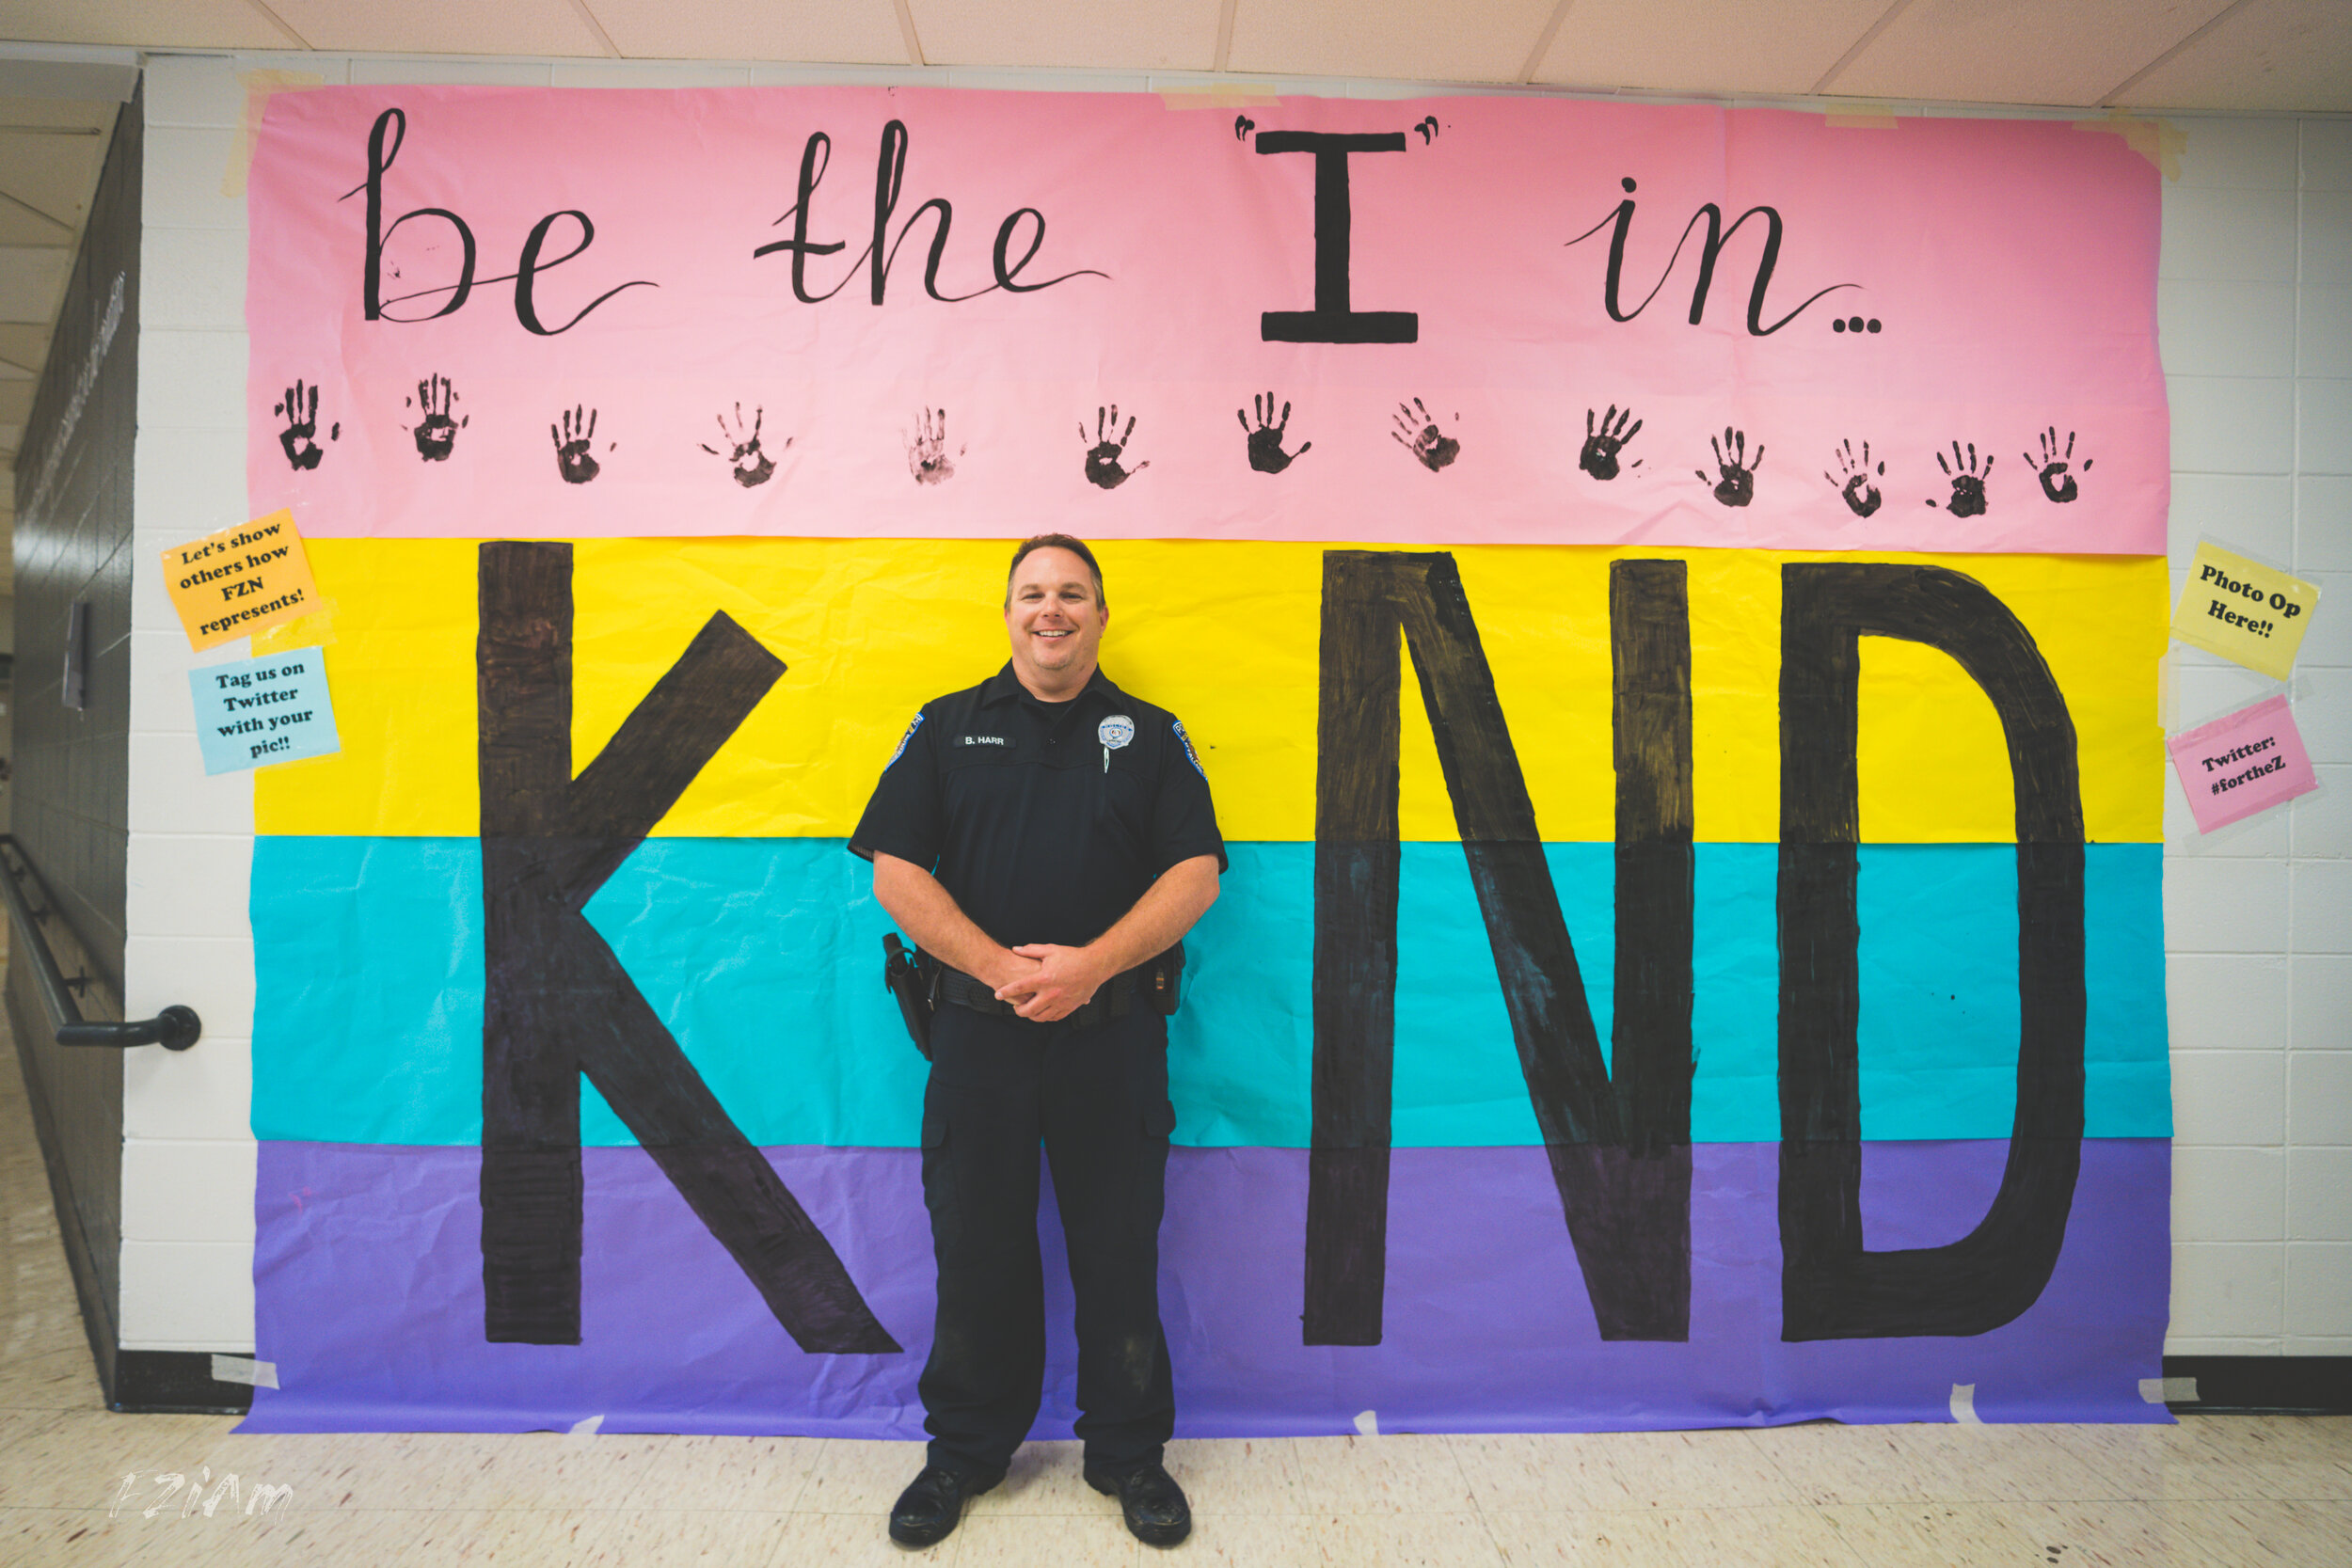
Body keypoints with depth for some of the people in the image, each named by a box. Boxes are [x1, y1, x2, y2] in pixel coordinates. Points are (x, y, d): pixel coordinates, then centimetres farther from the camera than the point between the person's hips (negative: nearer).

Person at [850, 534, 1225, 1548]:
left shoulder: (1150, 735, 7)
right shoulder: (947, 728, 7)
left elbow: (1196, 872, -2)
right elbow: (896, 871, 0)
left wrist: (1091, 964, -16)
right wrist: (999, 966, -13)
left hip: (1115, 1035, 0)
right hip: (979, 1033, 1)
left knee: (1120, 1248, 10)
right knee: (975, 1247, 12)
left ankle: (1129, 1452, 31)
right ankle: (965, 1450, 34)